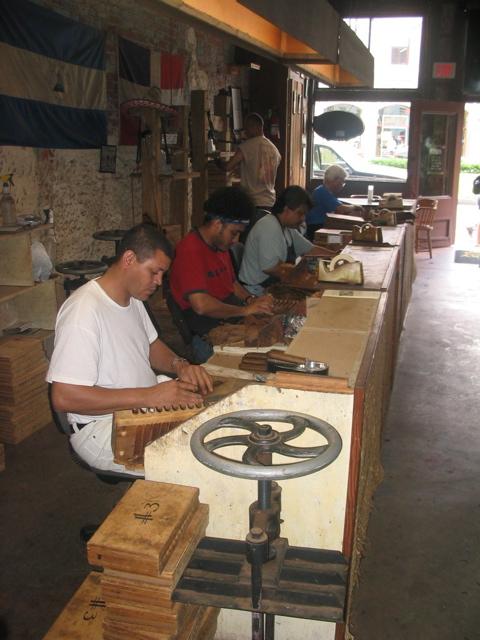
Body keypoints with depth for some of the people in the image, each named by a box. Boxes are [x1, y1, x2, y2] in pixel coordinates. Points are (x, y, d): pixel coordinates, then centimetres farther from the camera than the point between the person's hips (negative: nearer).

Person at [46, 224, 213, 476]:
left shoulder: (133, 298, 7)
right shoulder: (84, 311, -24)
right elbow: (64, 397, -28)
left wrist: (180, 365, -3)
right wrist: (148, 395, -31)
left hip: (146, 405, 9)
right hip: (102, 426, -9)